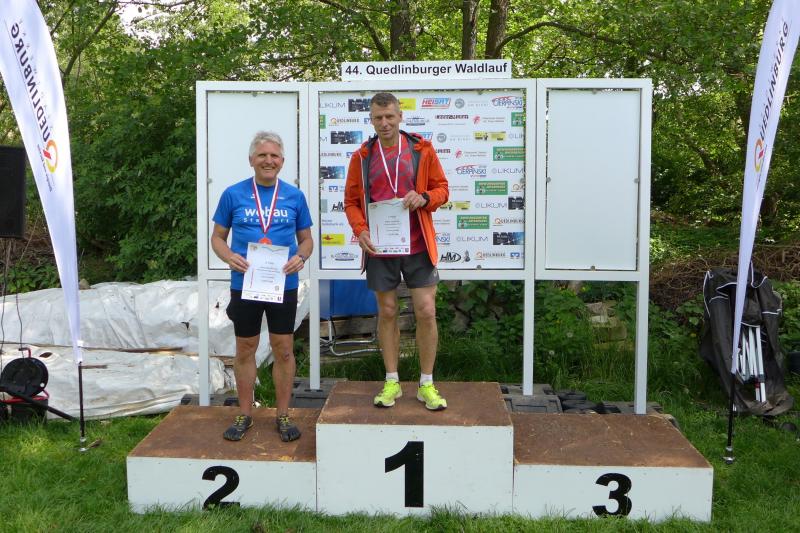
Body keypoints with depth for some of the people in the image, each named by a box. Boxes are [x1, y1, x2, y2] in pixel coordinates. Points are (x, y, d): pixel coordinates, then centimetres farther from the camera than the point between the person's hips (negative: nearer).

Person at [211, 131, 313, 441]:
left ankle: (283, 415, 21)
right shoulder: (233, 194, 1)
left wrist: (301, 257, -12)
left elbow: (306, 239, 10)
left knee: (283, 349, 6)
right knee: (245, 349, 10)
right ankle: (245, 414, 25)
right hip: (244, 284, 0)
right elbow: (217, 237, 6)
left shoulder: (294, 196, 3)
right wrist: (229, 257, -15)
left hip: (284, 285, 0)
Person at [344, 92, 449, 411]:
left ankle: (426, 384, 13)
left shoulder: (421, 150, 1)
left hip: (417, 245, -1)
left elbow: (441, 189, 6)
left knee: (426, 312, -2)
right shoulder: (362, 156, 4)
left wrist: (424, 197, -16)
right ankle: (392, 382, 21)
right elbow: (351, 201, 7)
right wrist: (360, 230, -10)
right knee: (387, 313, 9)